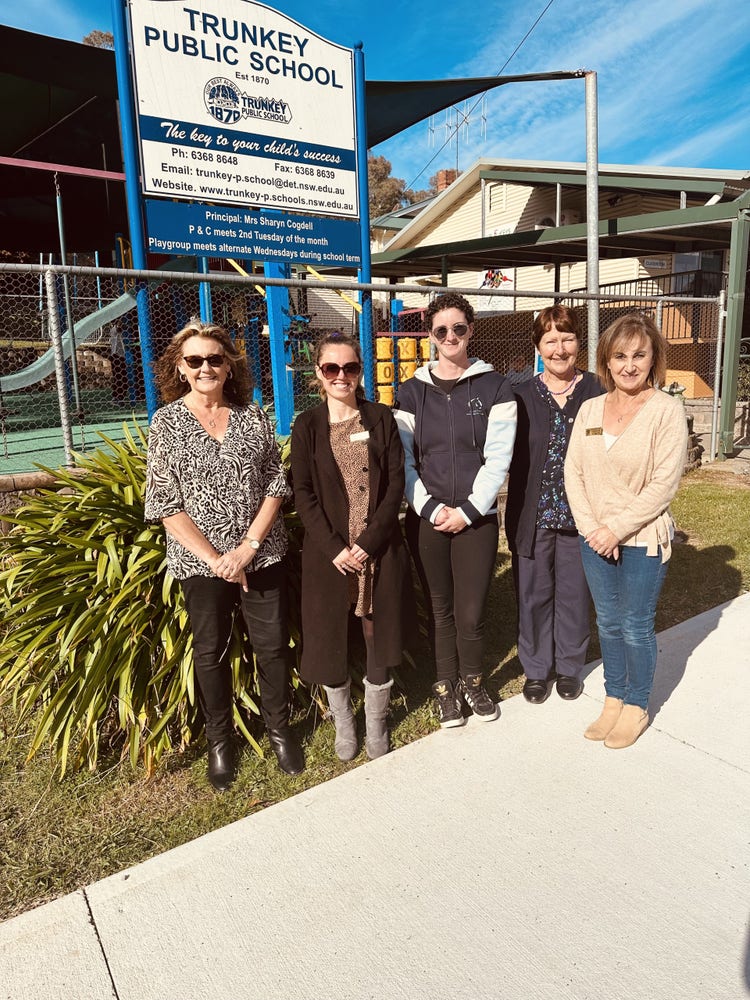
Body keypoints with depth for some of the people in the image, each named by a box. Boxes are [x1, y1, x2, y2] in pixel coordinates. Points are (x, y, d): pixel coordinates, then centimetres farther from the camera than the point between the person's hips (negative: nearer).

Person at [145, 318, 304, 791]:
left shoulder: (253, 415, 1)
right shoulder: (168, 422, -3)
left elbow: (275, 485, -1)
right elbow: (164, 503, -7)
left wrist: (248, 546, -12)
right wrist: (214, 557, -13)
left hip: (263, 554, 1)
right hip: (200, 561, -1)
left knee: (273, 645, 9)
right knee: (212, 651, 12)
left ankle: (280, 729, 32)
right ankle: (220, 740, 34)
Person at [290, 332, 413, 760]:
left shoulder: (381, 418, 4)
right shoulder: (308, 425, 2)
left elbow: (396, 484, -2)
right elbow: (304, 494, -3)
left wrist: (370, 541, -12)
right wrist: (334, 548, -13)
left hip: (380, 548, 1)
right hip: (329, 552, 0)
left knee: (381, 636, 8)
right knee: (332, 639, 9)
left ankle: (376, 722, 30)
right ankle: (343, 722, 32)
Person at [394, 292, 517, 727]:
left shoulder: (494, 387, 1)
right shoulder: (413, 391, 5)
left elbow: (498, 458, -5)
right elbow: (403, 460, 1)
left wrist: (467, 511, -11)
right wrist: (432, 509, -10)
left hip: (477, 518, -1)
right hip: (426, 519, 1)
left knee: (471, 612, 2)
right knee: (440, 609, 10)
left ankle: (472, 681, 29)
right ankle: (446, 686, 30)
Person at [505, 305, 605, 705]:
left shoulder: (596, 392, -2)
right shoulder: (522, 395, -1)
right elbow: (512, 460, -1)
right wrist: (514, 517, -5)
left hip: (579, 515, 0)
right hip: (533, 516, 0)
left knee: (574, 593, 12)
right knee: (534, 594, 11)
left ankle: (569, 667, 34)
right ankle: (536, 668, 31)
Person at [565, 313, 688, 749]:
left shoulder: (667, 410, -12)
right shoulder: (590, 409, 2)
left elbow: (664, 484, -16)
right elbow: (573, 471, 1)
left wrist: (617, 528, -17)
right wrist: (591, 527, -9)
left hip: (643, 539, -4)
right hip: (596, 539, 4)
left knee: (636, 626, 8)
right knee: (608, 622, 16)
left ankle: (637, 705, 30)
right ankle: (614, 699, 35)